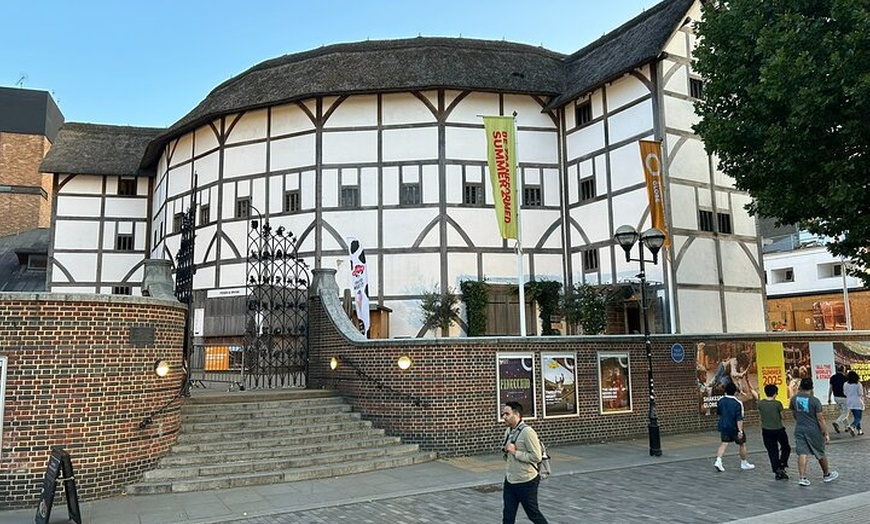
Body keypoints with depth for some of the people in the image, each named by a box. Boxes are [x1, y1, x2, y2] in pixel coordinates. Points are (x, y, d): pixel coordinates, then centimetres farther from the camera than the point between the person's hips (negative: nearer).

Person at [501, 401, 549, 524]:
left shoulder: (527, 432, -19)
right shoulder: (508, 432, 6)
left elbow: (536, 457, -22)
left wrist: (515, 452, -21)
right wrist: (506, 450, 1)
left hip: (526, 482, -7)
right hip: (509, 481, 7)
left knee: (533, 514, 11)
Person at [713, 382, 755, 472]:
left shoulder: (720, 401, -1)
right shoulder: (737, 403, -17)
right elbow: (739, 419, -20)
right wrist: (740, 431, -21)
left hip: (724, 426, 4)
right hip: (734, 427, -4)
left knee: (724, 443, 5)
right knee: (742, 444, 15)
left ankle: (718, 461, -14)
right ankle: (744, 463, 28)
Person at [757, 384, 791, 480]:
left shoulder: (760, 403, -6)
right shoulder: (777, 404, -13)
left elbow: (761, 414, 3)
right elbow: (782, 417, -4)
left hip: (766, 431, 2)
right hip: (778, 429, -2)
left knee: (772, 451, 8)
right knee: (786, 448, 20)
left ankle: (777, 472, 7)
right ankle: (782, 466, 6)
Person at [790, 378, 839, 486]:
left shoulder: (794, 399, -2)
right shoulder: (815, 401, -14)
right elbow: (820, 419, -12)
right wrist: (826, 433, -6)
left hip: (799, 429, 2)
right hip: (813, 430, -2)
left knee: (802, 454, 0)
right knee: (820, 454, 16)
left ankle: (802, 478, -6)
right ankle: (827, 475, 35)